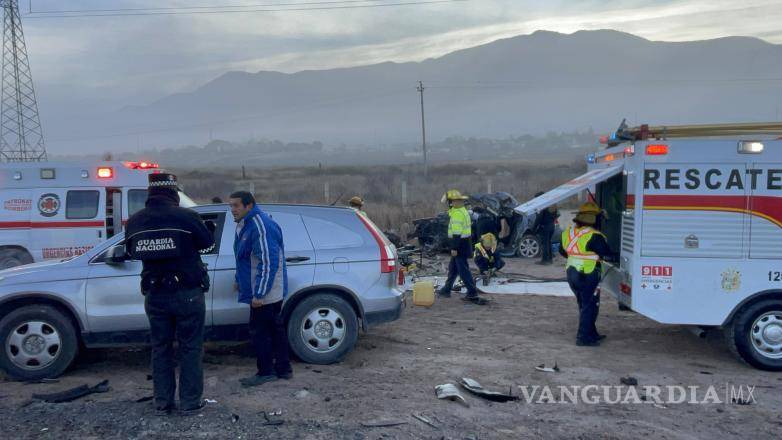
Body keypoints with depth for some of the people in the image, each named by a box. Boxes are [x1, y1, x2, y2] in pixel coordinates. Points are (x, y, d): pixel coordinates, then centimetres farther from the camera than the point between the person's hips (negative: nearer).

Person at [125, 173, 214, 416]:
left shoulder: (135, 221, -2)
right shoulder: (186, 216, -15)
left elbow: (131, 251, 14)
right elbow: (208, 242, 0)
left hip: (155, 294, 4)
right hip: (187, 293, -4)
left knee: (160, 348, 14)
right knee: (190, 348, 7)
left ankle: (162, 402, 20)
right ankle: (190, 402, 11)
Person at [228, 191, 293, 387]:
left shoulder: (260, 226, -21)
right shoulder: (245, 224, 12)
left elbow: (268, 262, -25)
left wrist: (259, 293, -24)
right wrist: (240, 280, 27)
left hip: (264, 293, -10)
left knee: (259, 331, -1)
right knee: (276, 328, 15)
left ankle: (265, 372, 12)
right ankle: (283, 369, 25)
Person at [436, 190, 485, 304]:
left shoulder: (457, 213, -19)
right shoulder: (463, 211, 14)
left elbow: (457, 232, -23)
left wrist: (454, 248, -22)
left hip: (460, 246, -10)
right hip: (463, 244, 10)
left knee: (463, 270, -6)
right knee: (453, 268, 18)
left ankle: (473, 294, -4)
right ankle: (447, 289, 28)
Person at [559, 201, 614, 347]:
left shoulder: (568, 232, 5)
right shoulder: (594, 236, -19)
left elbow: (562, 251, 18)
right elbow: (607, 255, -12)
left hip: (571, 274, 8)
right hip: (588, 276, -8)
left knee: (584, 306, 20)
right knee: (590, 307, 3)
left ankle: (591, 333, 32)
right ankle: (583, 337, 5)